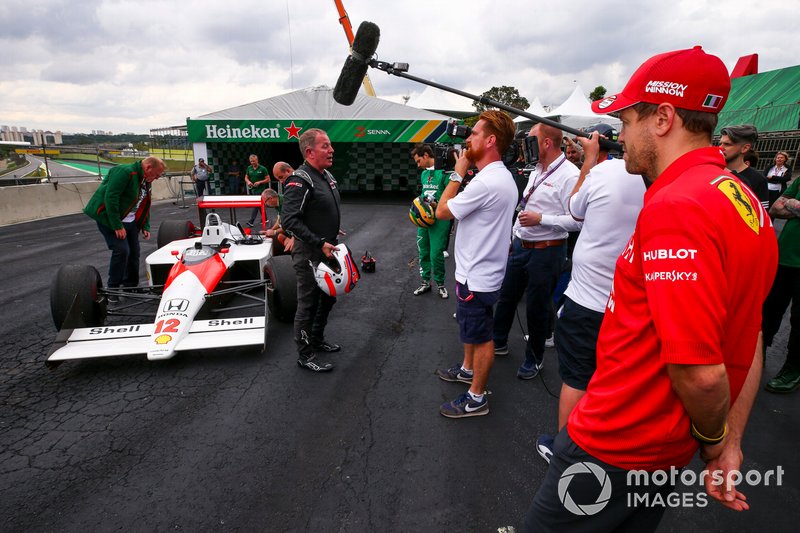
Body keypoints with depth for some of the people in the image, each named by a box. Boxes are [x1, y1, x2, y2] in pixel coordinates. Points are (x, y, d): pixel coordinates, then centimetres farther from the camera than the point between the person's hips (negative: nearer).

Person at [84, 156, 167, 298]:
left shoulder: (146, 181, 8)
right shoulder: (125, 172, -21)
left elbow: (144, 205, 16)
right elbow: (110, 198, -27)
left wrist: (145, 227, 8)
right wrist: (117, 226, -26)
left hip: (129, 221, 9)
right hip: (110, 218, -9)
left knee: (133, 252, 6)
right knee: (121, 250, -16)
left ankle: (130, 286, 19)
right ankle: (112, 289, -1)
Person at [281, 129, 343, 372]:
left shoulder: (328, 176, 9)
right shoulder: (300, 181, -20)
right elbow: (290, 221, -26)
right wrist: (320, 244, -27)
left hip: (327, 251, 9)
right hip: (309, 254, -9)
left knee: (328, 298, 20)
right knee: (308, 304, 3)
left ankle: (317, 340, 39)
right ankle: (305, 355, 18)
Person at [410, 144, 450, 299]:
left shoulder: (444, 172, -12)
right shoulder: (423, 174, 12)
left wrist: (437, 205, -22)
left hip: (439, 219, -7)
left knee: (436, 254, -3)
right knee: (423, 252, 13)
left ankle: (440, 284, 17)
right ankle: (425, 282, 27)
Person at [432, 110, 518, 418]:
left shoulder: (485, 182, -27)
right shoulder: (504, 177, 7)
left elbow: (442, 212, -17)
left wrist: (457, 173, -11)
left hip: (476, 277, -10)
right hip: (480, 270, 10)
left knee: (480, 336, 3)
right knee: (471, 328, 26)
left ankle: (477, 398, 19)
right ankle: (468, 370, 46)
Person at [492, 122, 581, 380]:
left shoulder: (569, 175, -18)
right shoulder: (537, 170, 10)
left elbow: (577, 220, -22)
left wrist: (541, 219, -24)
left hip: (546, 252, -8)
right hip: (520, 246, 8)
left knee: (537, 307, 7)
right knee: (506, 296, 18)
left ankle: (534, 358, 28)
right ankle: (498, 342, 38)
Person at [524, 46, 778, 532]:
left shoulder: (675, 206, -26)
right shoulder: (746, 202, 5)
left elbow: (700, 372, -28)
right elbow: (748, 342, 8)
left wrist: (714, 438, -7)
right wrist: (729, 443, 10)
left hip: (615, 446, -9)